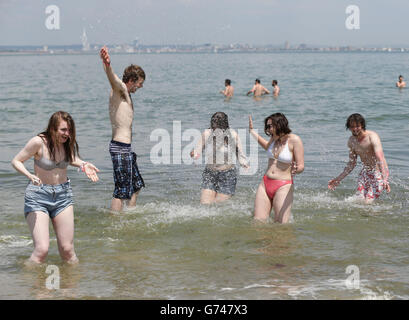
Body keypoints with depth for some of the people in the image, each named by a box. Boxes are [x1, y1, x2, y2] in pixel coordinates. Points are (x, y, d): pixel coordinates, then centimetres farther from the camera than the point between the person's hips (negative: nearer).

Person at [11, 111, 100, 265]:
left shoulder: (68, 143, -2)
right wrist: (30, 176, -26)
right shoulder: (39, 142, -16)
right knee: (42, 249, -15)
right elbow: (16, 161, -8)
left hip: (63, 194, 4)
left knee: (67, 249, 3)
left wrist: (83, 165, -2)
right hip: (38, 196, -4)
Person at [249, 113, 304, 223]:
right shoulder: (274, 139, 10)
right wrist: (251, 130, 41)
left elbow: (301, 166, -12)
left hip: (283, 186, -6)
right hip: (265, 184, 6)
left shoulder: (294, 140, -9)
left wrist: (295, 169, -36)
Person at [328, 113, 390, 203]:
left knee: (368, 202, -16)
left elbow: (380, 159, -31)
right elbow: (351, 164, 13)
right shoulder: (351, 140, 1)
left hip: (379, 172, -7)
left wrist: (385, 180, -43)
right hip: (365, 172, 7)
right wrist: (338, 179, 12)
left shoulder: (372, 137, -20)